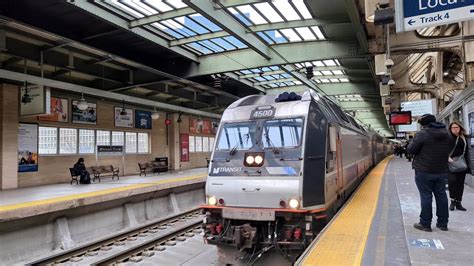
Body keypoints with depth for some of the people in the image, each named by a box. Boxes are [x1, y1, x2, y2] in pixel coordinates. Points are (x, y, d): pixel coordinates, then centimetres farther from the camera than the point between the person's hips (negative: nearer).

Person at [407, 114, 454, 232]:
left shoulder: (422, 134, -14)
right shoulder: (447, 134, 7)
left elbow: (410, 150, -11)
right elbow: (450, 150, 17)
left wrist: (412, 143, 7)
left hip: (424, 171, -6)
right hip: (442, 171, 6)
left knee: (426, 196, -1)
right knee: (441, 195, 12)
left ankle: (425, 224, 5)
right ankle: (443, 223, 20)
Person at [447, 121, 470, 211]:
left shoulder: (465, 138, 10)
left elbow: (467, 152, 15)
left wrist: (468, 164, 11)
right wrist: (448, 157, -23)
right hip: (451, 163, -4)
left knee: (460, 183, 7)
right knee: (452, 180, -18)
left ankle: (458, 203, 16)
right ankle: (453, 201, -1)